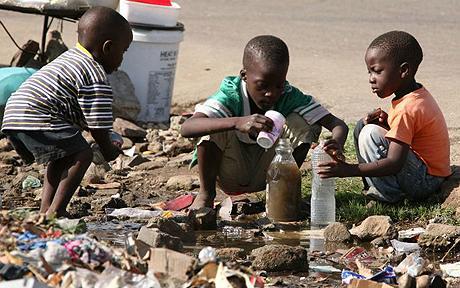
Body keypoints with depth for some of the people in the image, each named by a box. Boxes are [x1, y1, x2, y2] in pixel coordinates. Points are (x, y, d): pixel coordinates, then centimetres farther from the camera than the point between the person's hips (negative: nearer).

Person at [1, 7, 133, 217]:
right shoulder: (97, 79, -8)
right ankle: (54, 212, -15)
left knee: (63, 157, 25)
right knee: (82, 155, -11)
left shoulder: (70, 57, 24)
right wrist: (108, 150, 11)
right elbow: (97, 126, -8)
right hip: (37, 121, -10)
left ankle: (45, 208, 22)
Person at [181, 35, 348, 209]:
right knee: (218, 126, -32)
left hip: (265, 174, 3)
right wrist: (237, 122, -59)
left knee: (303, 123, -19)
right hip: (231, 174, -3)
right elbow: (186, 129, -43)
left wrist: (337, 143, -47)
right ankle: (206, 193, -10)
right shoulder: (231, 95, -27)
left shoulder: (290, 97, -17)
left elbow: (338, 125, -21)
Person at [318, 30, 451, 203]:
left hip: (427, 182, -10)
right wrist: (386, 121, -4)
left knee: (370, 134, -23)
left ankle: (388, 194, -12)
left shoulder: (407, 109, -26)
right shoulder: (418, 95, 5)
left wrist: (350, 170, -35)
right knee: (363, 125, 9)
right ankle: (372, 185, 8)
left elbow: (395, 164, -32)